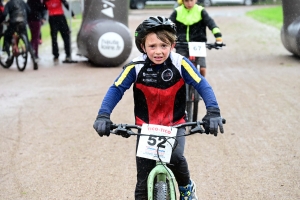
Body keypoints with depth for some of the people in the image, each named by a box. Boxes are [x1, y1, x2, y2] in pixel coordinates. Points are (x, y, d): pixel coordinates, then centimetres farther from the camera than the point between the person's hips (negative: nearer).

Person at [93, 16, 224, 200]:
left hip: (175, 125, -1)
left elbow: (203, 86, -19)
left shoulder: (180, 64, -17)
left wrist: (213, 112, -34)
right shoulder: (136, 67, -16)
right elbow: (116, 89, -14)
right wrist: (103, 115, -28)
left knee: (175, 157, -28)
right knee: (144, 183, 0)